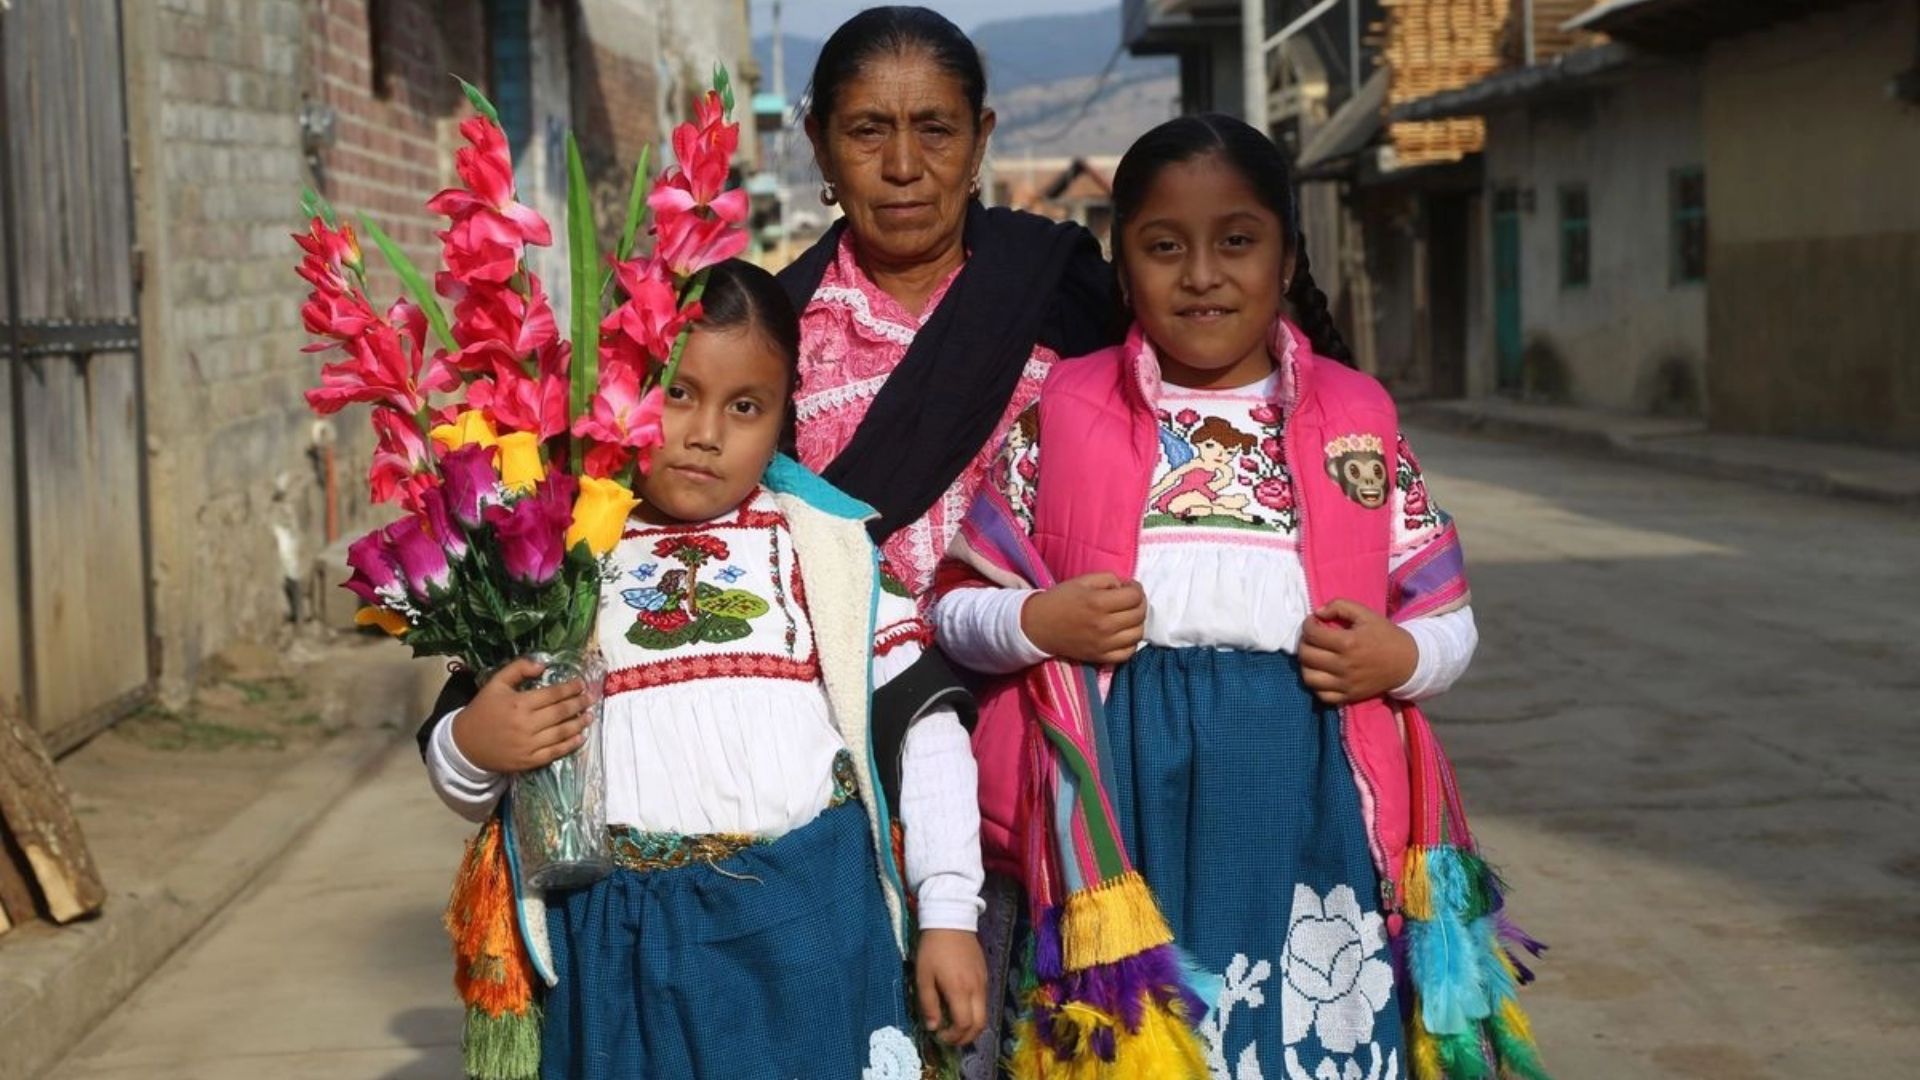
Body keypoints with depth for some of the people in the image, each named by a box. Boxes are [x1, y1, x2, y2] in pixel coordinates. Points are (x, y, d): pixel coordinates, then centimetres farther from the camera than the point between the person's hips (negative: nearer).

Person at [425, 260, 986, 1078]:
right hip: (618, 942, 1)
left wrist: (949, 915, 2)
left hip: (807, 918, 0)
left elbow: (923, 725, 6)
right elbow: (470, 774, 13)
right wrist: (468, 747, -11)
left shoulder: (823, 543, 4)